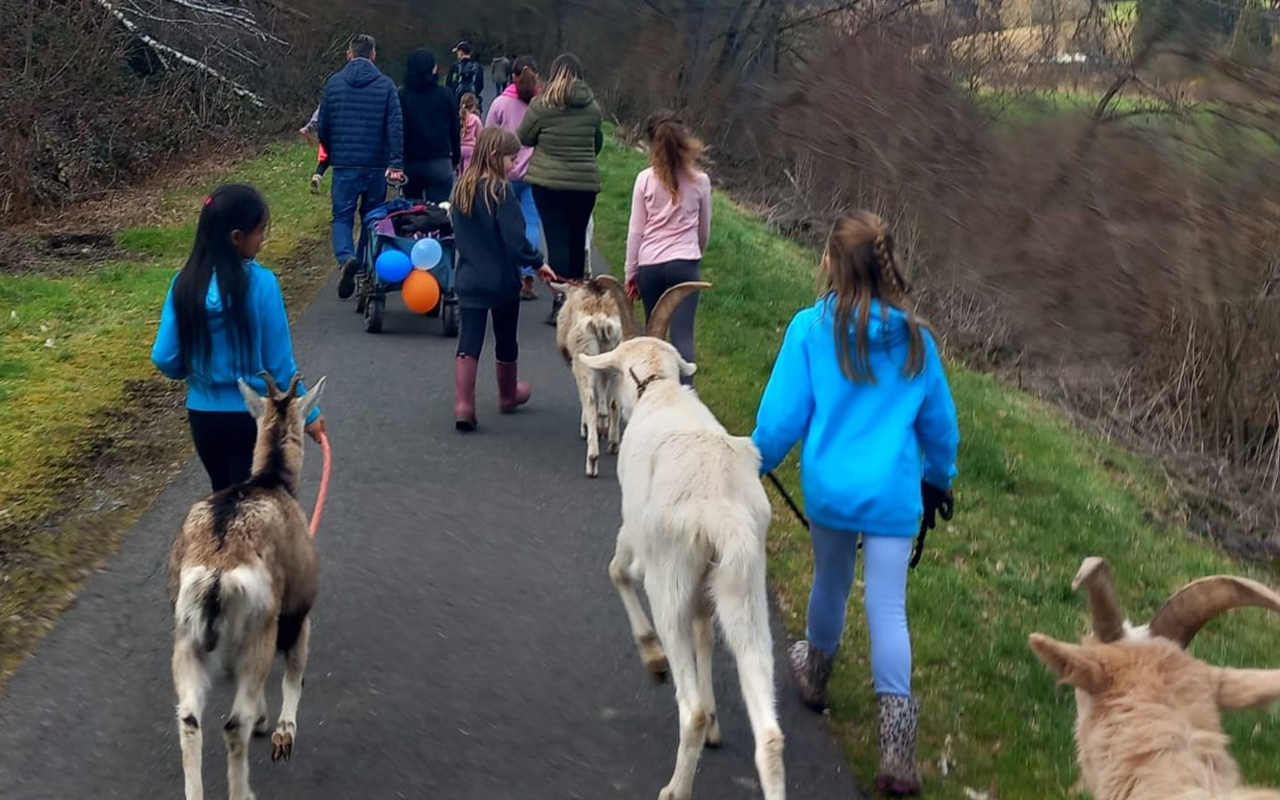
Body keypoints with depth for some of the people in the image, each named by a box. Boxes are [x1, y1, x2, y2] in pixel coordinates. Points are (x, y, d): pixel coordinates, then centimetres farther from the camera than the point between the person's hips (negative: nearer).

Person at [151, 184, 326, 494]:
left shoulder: (185, 284, -6)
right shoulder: (260, 283, -18)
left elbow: (164, 358, -6)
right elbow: (278, 361, -13)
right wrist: (307, 412, -1)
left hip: (203, 415, 4)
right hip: (253, 416, -4)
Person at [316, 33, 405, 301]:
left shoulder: (333, 83, 1)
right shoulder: (385, 85, -2)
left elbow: (322, 127, 5)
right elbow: (396, 126, -10)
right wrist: (396, 163, -13)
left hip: (344, 165, 0)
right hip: (376, 165, 0)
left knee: (342, 216, 5)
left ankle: (346, 257, -22)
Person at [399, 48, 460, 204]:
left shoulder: (402, 96, -5)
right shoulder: (445, 95, -2)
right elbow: (455, 131, 5)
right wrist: (455, 159, 18)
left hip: (410, 163, 1)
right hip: (440, 163, 0)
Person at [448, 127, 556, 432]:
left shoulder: (461, 188, 2)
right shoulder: (501, 191, -18)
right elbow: (515, 238, -20)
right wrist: (537, 263, -9)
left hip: (469, 279, 4)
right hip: (502, 280, -4)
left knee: (469, 343, 0)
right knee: (506, 341, 16)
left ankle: (463, 404, -11)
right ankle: (508, 395, 34)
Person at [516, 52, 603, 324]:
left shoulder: (542, 104, -9)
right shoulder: (592, 107, 0)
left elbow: (524, 138, 1)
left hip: (548, 181, -3)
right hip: (586, 182, 3)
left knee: (557, 239, -3)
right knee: (577, 240, 14)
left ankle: (560, 301, -12)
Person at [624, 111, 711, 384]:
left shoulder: (645, 180, -3)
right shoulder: (700, 181, 0)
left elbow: (635, 231, 0)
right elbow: (704, 230, 11)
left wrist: (630, 273, 9)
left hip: (649, 264, 1)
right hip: (685, 263, -1)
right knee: (682, 335, -6)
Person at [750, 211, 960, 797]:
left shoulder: (811, 328, -9)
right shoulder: (915, 339, 1)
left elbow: (784, 414, -6)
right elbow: (940, 423, 11)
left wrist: (757, 463, 13)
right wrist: (939, 479, 27)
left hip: (829, 488, 0)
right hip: (893, 496, 1)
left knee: (830, 583, 23)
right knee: (888, 610, 2)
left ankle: (815, 675, 49)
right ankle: (897, 750, -5)